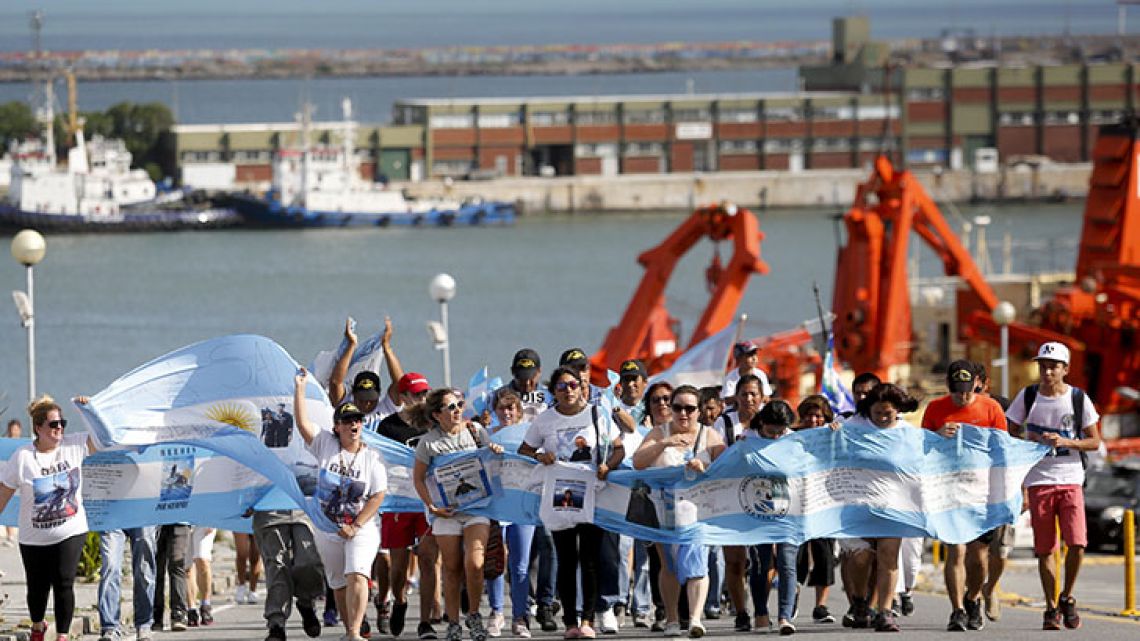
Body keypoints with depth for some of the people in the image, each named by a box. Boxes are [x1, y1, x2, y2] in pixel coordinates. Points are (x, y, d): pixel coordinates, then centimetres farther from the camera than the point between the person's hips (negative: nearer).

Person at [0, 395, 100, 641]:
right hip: (34, 536, 0)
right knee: (38, 588, 11)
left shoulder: (74, 446, -1)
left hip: (70, 533, 0)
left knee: (64, 584, -10)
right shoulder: (22, 457, -8)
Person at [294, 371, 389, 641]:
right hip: (328, 528, 3)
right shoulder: (326, 444, 2)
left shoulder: (371, 457, -1)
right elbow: (302, 422, -7)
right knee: (339, 584, 10)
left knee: (357, 576, -21)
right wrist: (300, 388, -13)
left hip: (361, 530, -3)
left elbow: (378, 496, -5)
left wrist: (356, 526, -13)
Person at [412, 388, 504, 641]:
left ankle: (474, 615, 4)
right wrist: (432, 506, -7)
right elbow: (418, 479, 4)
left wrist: (496, 453, -6)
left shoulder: (475, 431, 5)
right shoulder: (428, 442, -2)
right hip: (447, 512, 0)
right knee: (452, 569, 4)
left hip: (477, 506, 0)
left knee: (474, 563, -17)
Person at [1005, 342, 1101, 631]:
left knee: (1077, 543, -13)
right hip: (1039, 480, 1)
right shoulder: (1028, 396, 4)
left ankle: (1067, 598, 8)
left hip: (1070, 480, -1)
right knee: (1044, 549, 0)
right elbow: (1008, 434, 10)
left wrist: (1065, 442, -12)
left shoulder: (1078, 399, 2)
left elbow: (1094, 441, 4)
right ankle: (1051, 607, 11)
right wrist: (1030, 441, -10)